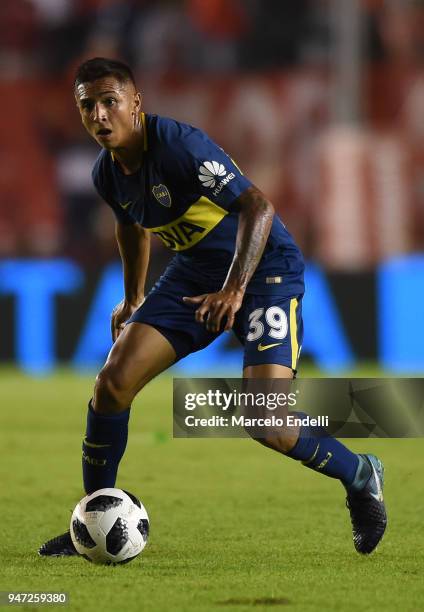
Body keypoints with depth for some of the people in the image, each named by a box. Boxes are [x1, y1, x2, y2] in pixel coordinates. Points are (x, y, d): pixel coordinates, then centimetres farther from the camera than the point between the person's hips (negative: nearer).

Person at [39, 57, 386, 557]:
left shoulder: (179, 146, -26)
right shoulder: (107, 174, -2)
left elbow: (258, 207, -32)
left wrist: (235, 289, -41)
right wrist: (132, 299, 30)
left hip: (265, 268, -7)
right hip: (195, 272, 7)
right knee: (113, 382, -7)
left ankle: (360, 476, 9)